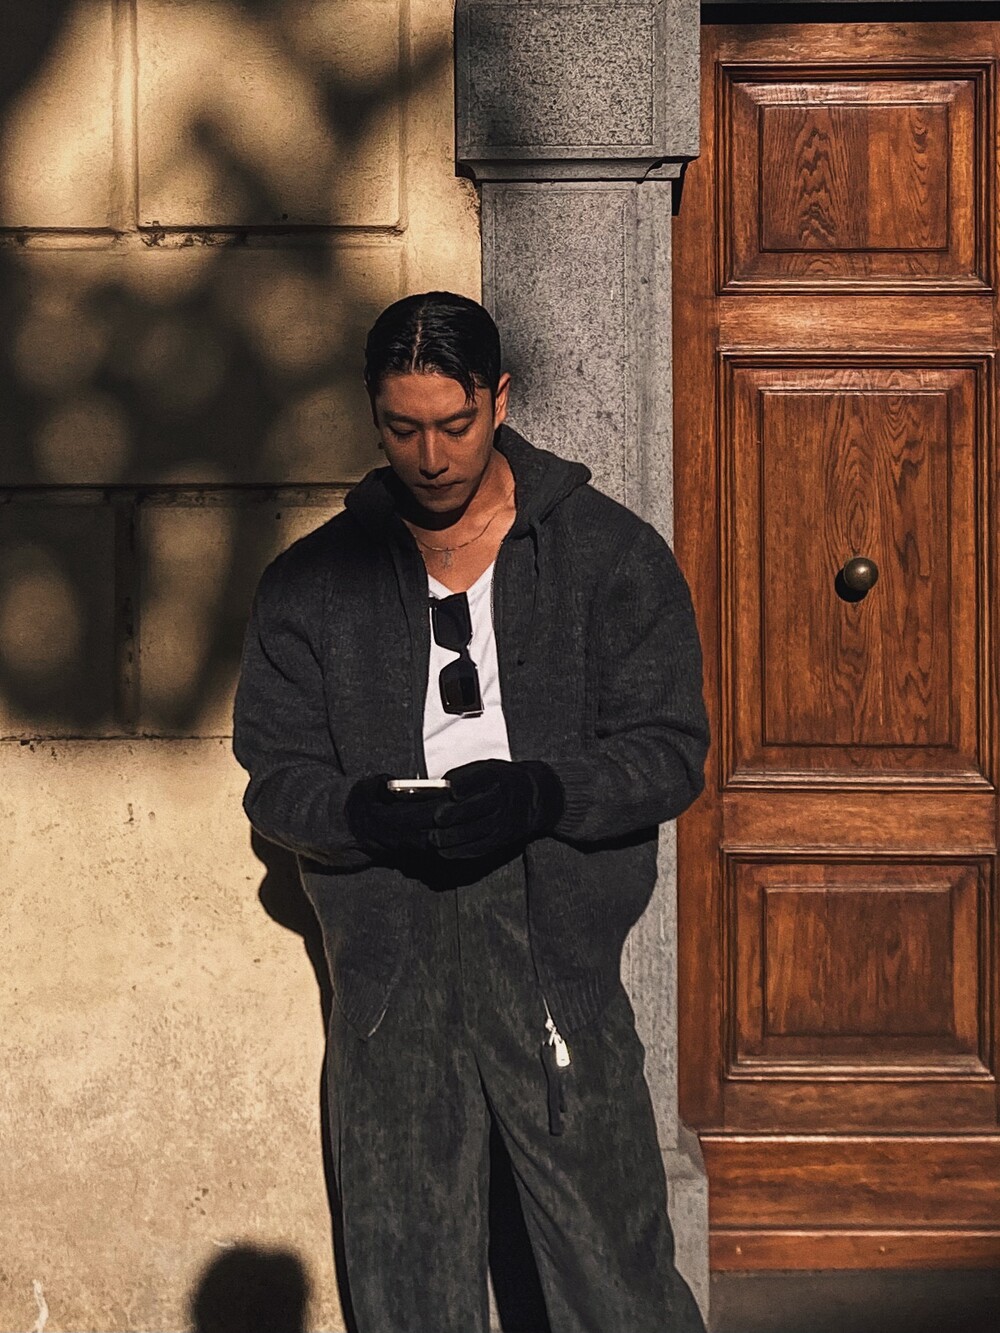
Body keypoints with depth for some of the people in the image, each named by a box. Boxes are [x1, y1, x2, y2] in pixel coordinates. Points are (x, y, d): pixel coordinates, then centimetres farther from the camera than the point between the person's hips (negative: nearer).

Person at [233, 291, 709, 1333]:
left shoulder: (612, 554, 2)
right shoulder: (311, 581, 8)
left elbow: (670, 750, -2)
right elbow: (275, 778, 6)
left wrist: (539, 792, -20)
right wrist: (367, 814, -17)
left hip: (560, 946, -2)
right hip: (387, 963, 2)